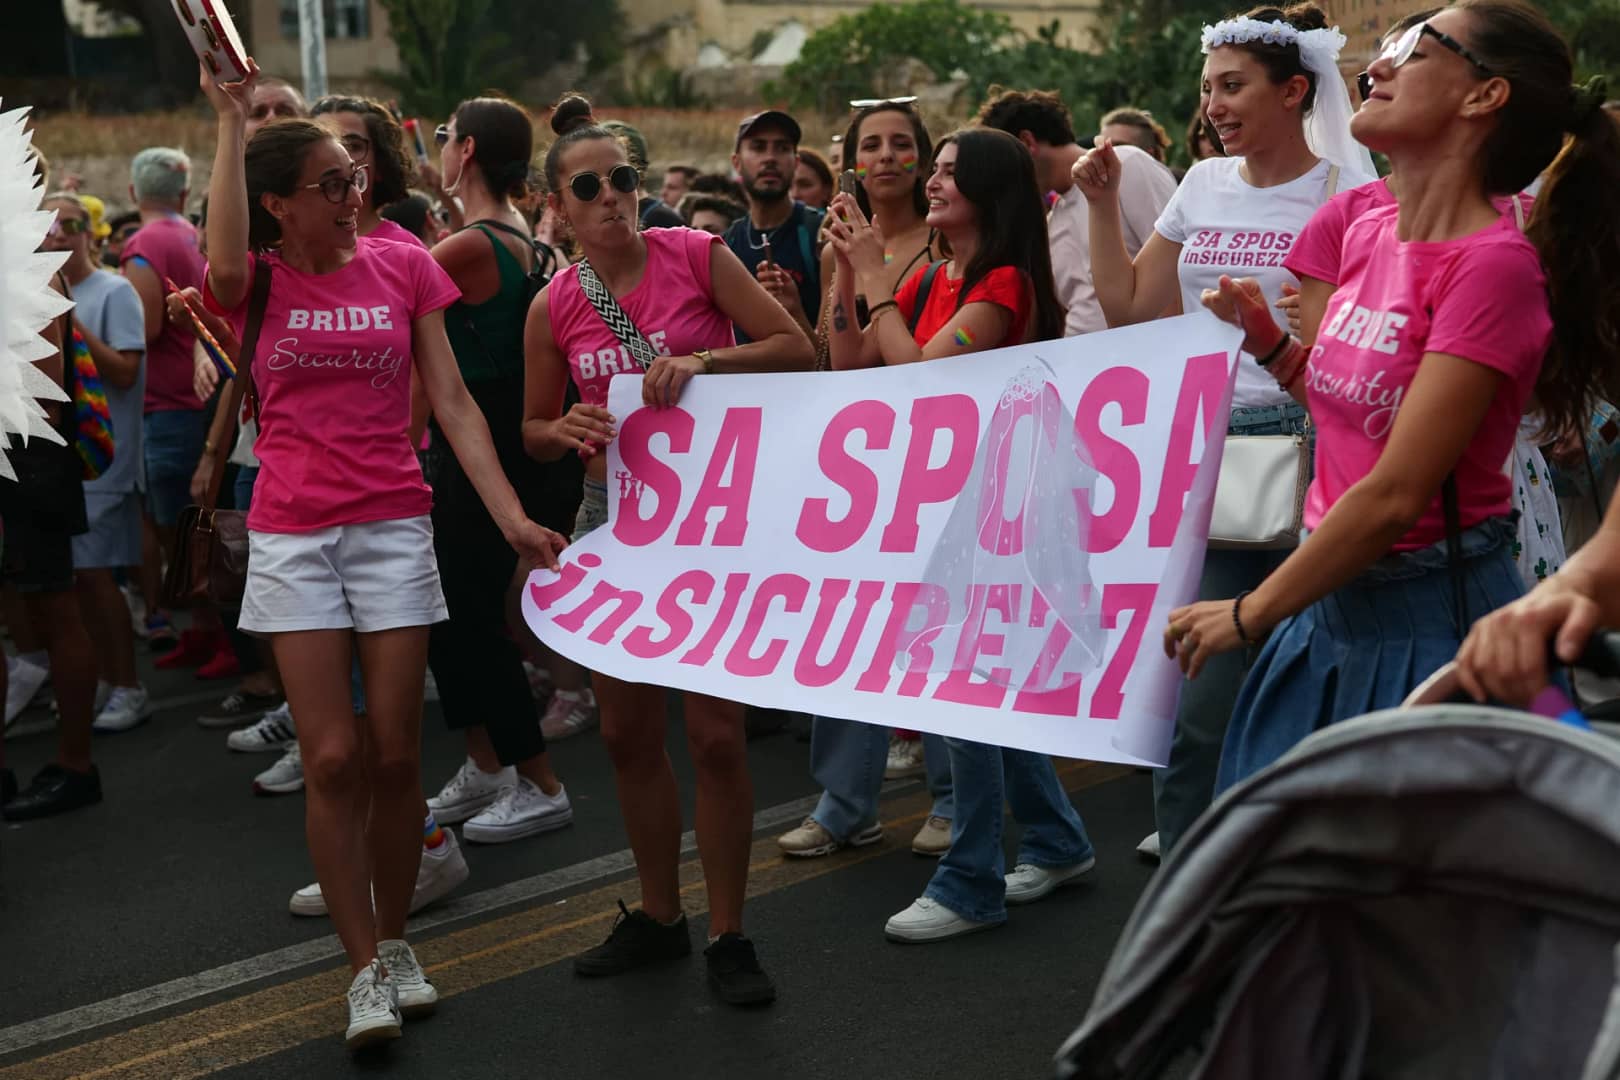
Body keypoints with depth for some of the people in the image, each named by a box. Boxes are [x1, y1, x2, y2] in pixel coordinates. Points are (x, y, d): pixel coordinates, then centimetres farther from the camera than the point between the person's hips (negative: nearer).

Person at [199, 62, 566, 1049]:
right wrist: (232, 121, -20)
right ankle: (367, 967, 8)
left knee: (396, 754, 3)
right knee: (333, 756, -3)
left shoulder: (404, 266, 3)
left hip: (394, 524, 1)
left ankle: (396, 940, 23)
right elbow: (226, 261, -26)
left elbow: (452, 401, 2)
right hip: (293, 536, -1)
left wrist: (512, 515, -6)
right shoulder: (260, 280, 1)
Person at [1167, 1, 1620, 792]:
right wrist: (1264, 338, 3)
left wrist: (1251, 614, -13)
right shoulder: (1370, 232, 5)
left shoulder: (1494, 265, -19)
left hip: (1429, 611, -8)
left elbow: (1397, 494, -21)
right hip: (1335, 597, 8)